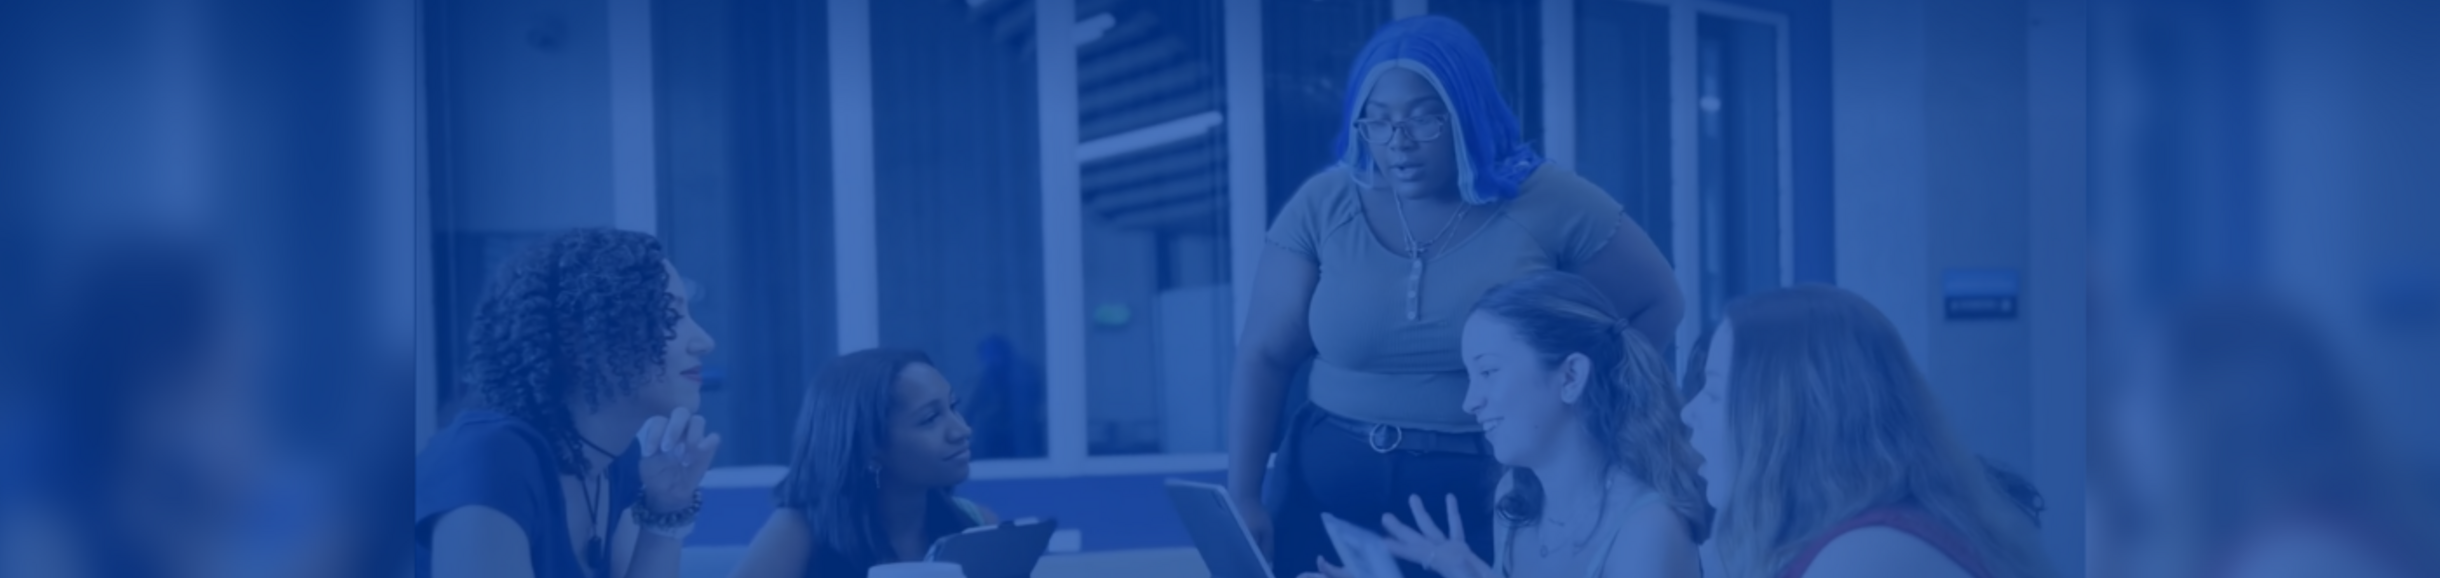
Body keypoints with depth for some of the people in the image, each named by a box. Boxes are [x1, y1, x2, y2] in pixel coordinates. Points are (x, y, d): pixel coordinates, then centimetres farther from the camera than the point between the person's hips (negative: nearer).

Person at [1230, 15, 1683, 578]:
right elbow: (1264, 358, 0)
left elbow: (1657, 304, 4)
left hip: (1485, 493, -2)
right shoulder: (1323, 206, -1)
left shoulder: (1546, 203, -6)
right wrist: (1243, 499, -8)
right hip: (1325, 488, 2)